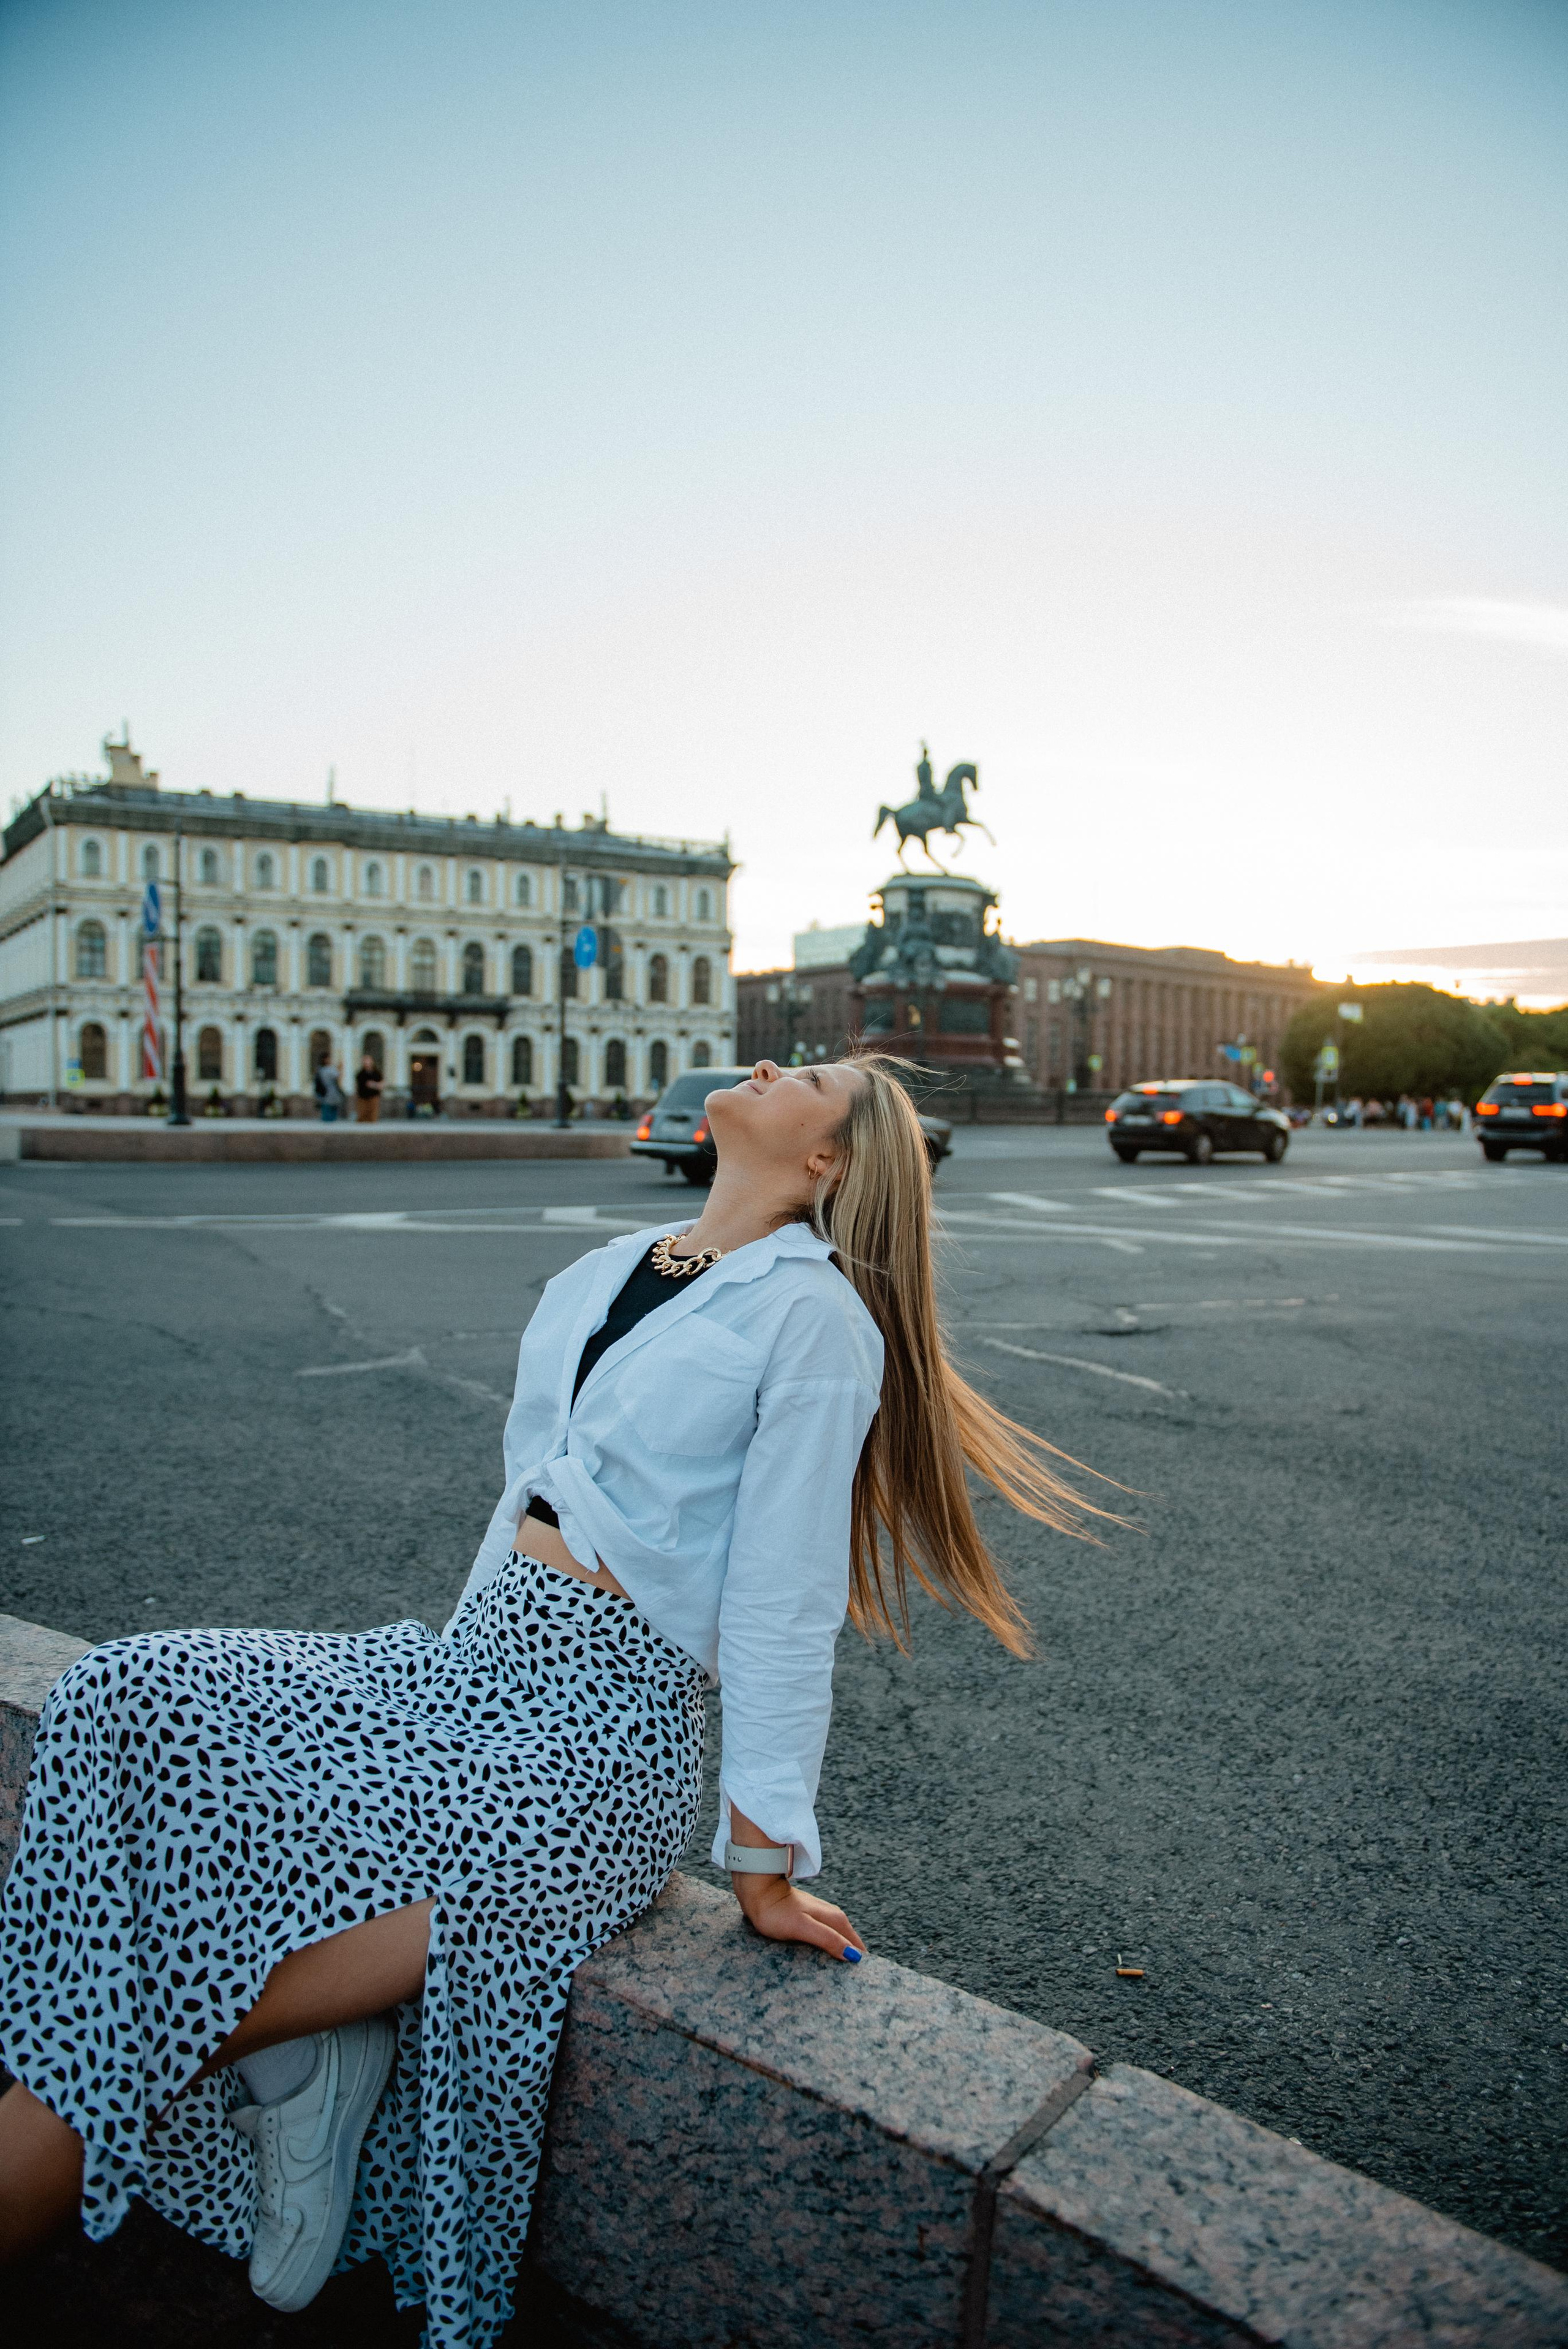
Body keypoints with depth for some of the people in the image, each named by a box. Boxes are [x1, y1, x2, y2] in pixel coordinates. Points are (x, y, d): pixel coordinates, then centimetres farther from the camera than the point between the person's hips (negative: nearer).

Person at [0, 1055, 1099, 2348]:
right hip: (475, 1659, 7)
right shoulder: (605, 1272, 12)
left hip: (601, 1724, -7)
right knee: (130, 1696, -13)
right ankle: (282, 2040, -4)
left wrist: (762, 1867, -8)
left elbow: (781, 1603, -12)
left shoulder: (816, 1318, -10)